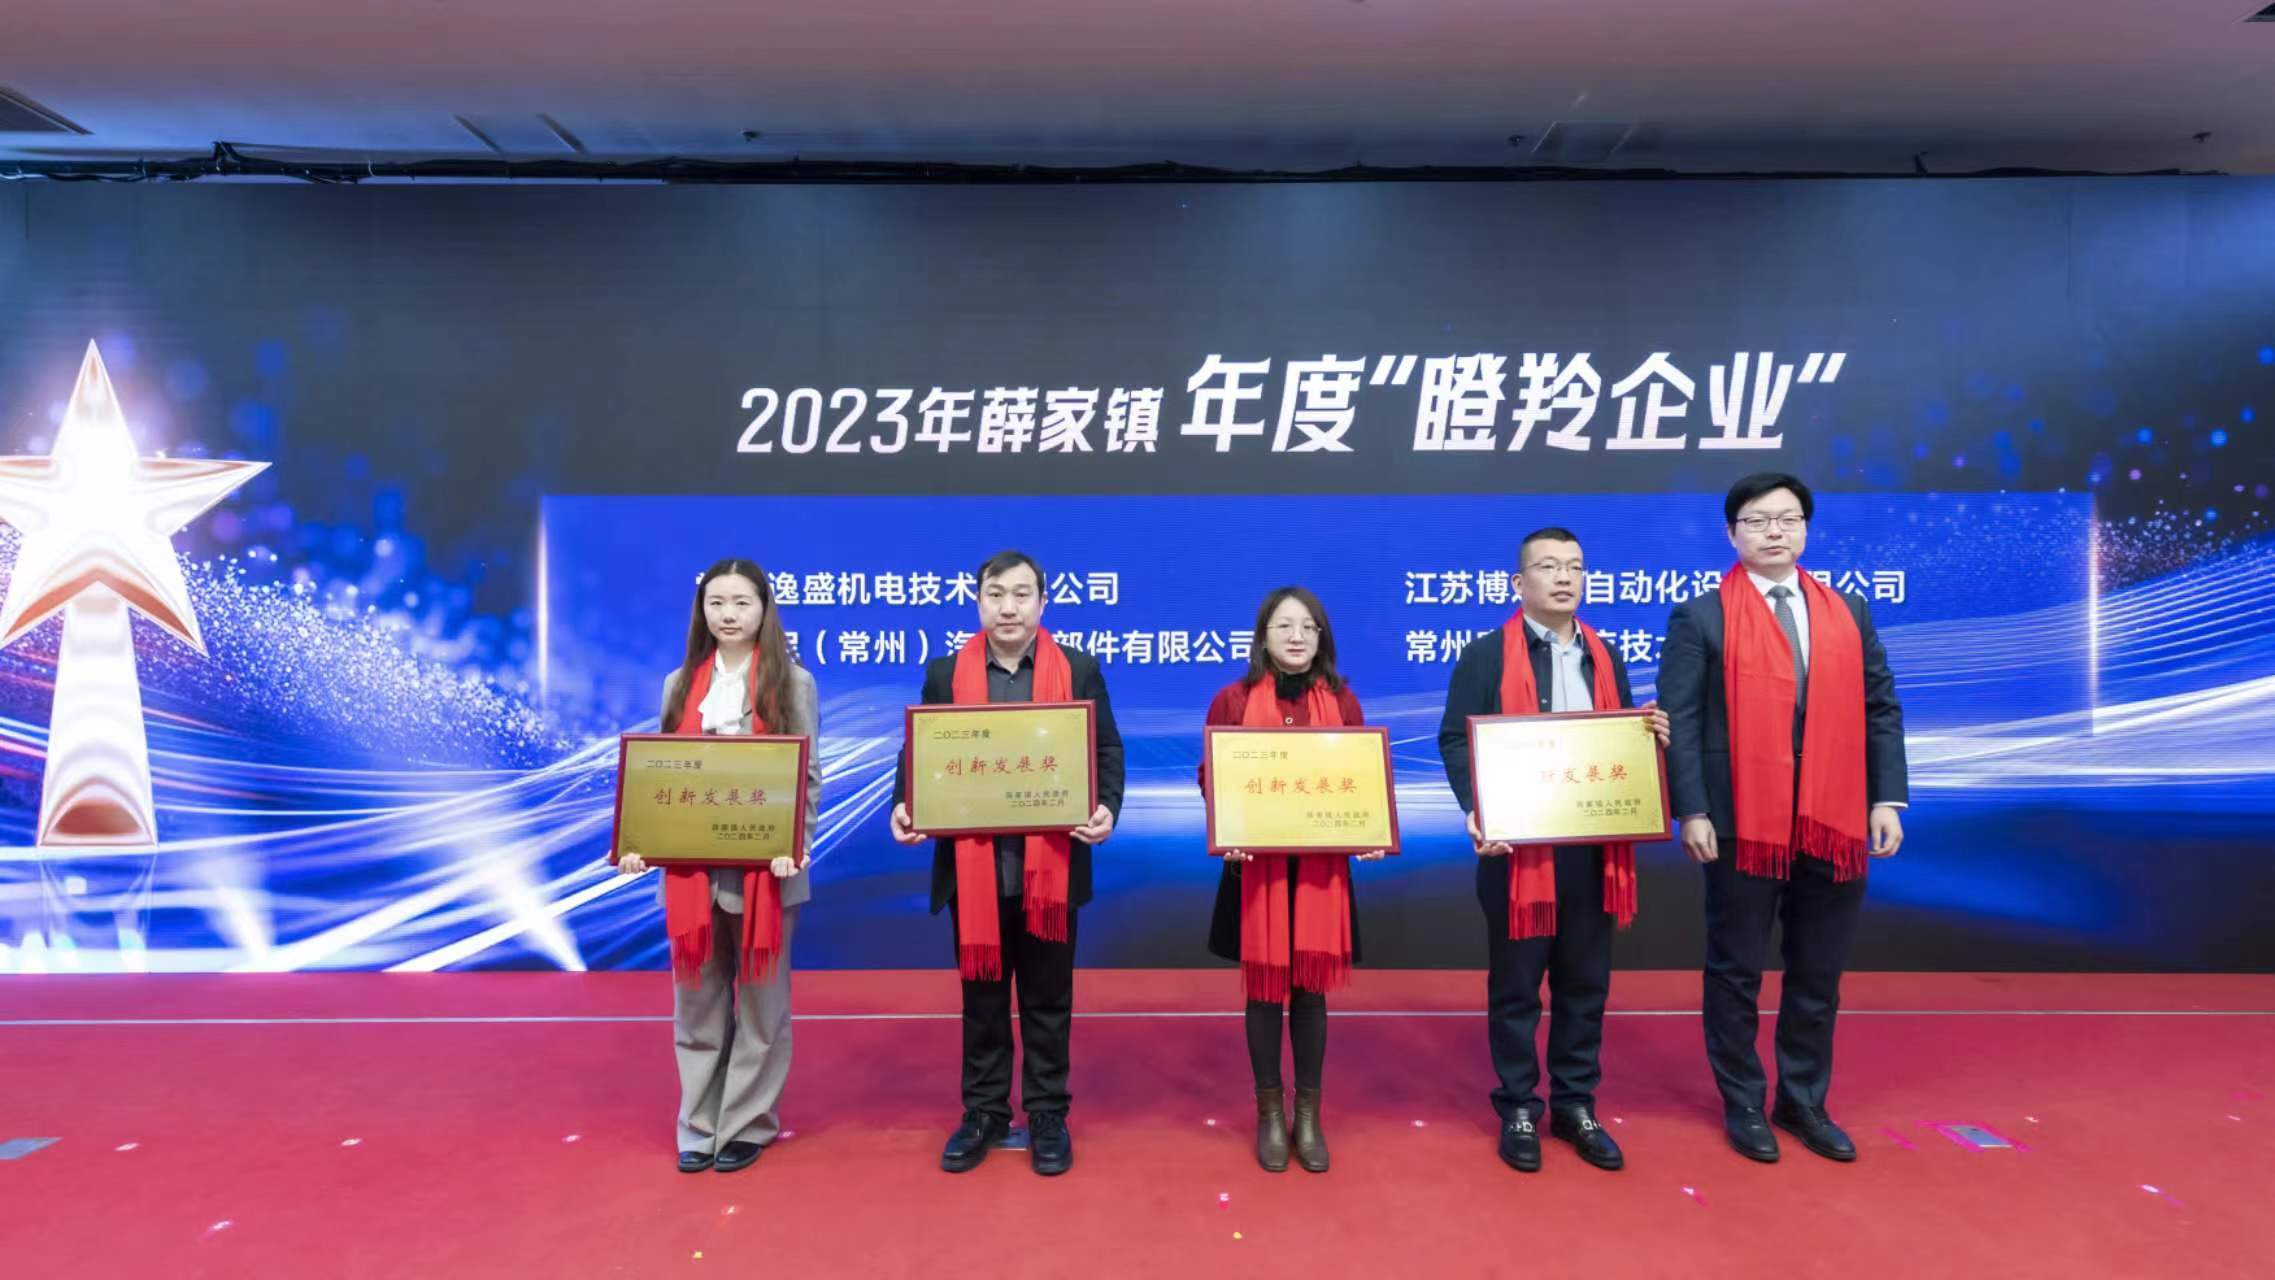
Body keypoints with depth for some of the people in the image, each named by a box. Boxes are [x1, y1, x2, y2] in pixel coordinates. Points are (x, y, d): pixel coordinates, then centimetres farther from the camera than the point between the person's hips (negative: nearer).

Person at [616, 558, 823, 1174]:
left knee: (760, 1002, 9)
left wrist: (795, 846, -18)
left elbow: (809, 776, -4)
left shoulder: (792, 683, -2)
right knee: (697, 1003, 12)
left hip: (763, 869, -3)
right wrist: (640, 843, -5)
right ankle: (699, 1124, 27)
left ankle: (748, 1123, 24)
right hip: (691, 868, 3)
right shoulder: (680, 684, 9)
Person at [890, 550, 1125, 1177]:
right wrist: (905, 807, -13)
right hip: (972, 865, 1)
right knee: (981, 997, 14)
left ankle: (1047, 1115, 27)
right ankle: (983, 1112, 30)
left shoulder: (1079, 671, 2)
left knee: (1047, 999, 12)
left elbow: (1107, 751, 1)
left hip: (1051, 864, -1)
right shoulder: (945, 673, 4)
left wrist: (1107, 808, -17)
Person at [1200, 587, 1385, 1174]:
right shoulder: (1233, 700, -1)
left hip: (1323, 865, 1)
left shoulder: (1342, 701, 4)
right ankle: (1269, 1113, 25)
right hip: (1257, 864, -1)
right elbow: (1212, 777, -1)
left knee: (1311, 987, 9)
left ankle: (1308, 1114, 25)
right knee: (1265, 988, 7)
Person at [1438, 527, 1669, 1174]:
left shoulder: (1605, 656, 15)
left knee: (1586, 984, 13)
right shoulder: (1485, 655, -2)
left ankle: (1575, 1105, 28)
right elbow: (1455, 739, -8)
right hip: (1519, 846, -4)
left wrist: (1651, 735, -4)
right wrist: (1476, 809, -23)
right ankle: (1518, 1109, 21)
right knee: (1515, 986, 6)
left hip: (1596, 847, 5)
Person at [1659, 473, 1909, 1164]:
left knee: (1818, 976, 14)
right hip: (1743, 825, -3)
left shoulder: (1850, 612, 10)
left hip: (1837, 824, 4)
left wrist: (1886, 800, 2)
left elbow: (1881, 709, 10)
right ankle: (1744, 1106, 24)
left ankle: (1804, 1102, 30)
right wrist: (1692, 811, -12)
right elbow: (1678, 721, -6)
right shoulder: (1701, 618, -2)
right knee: (1735, 973, 8)